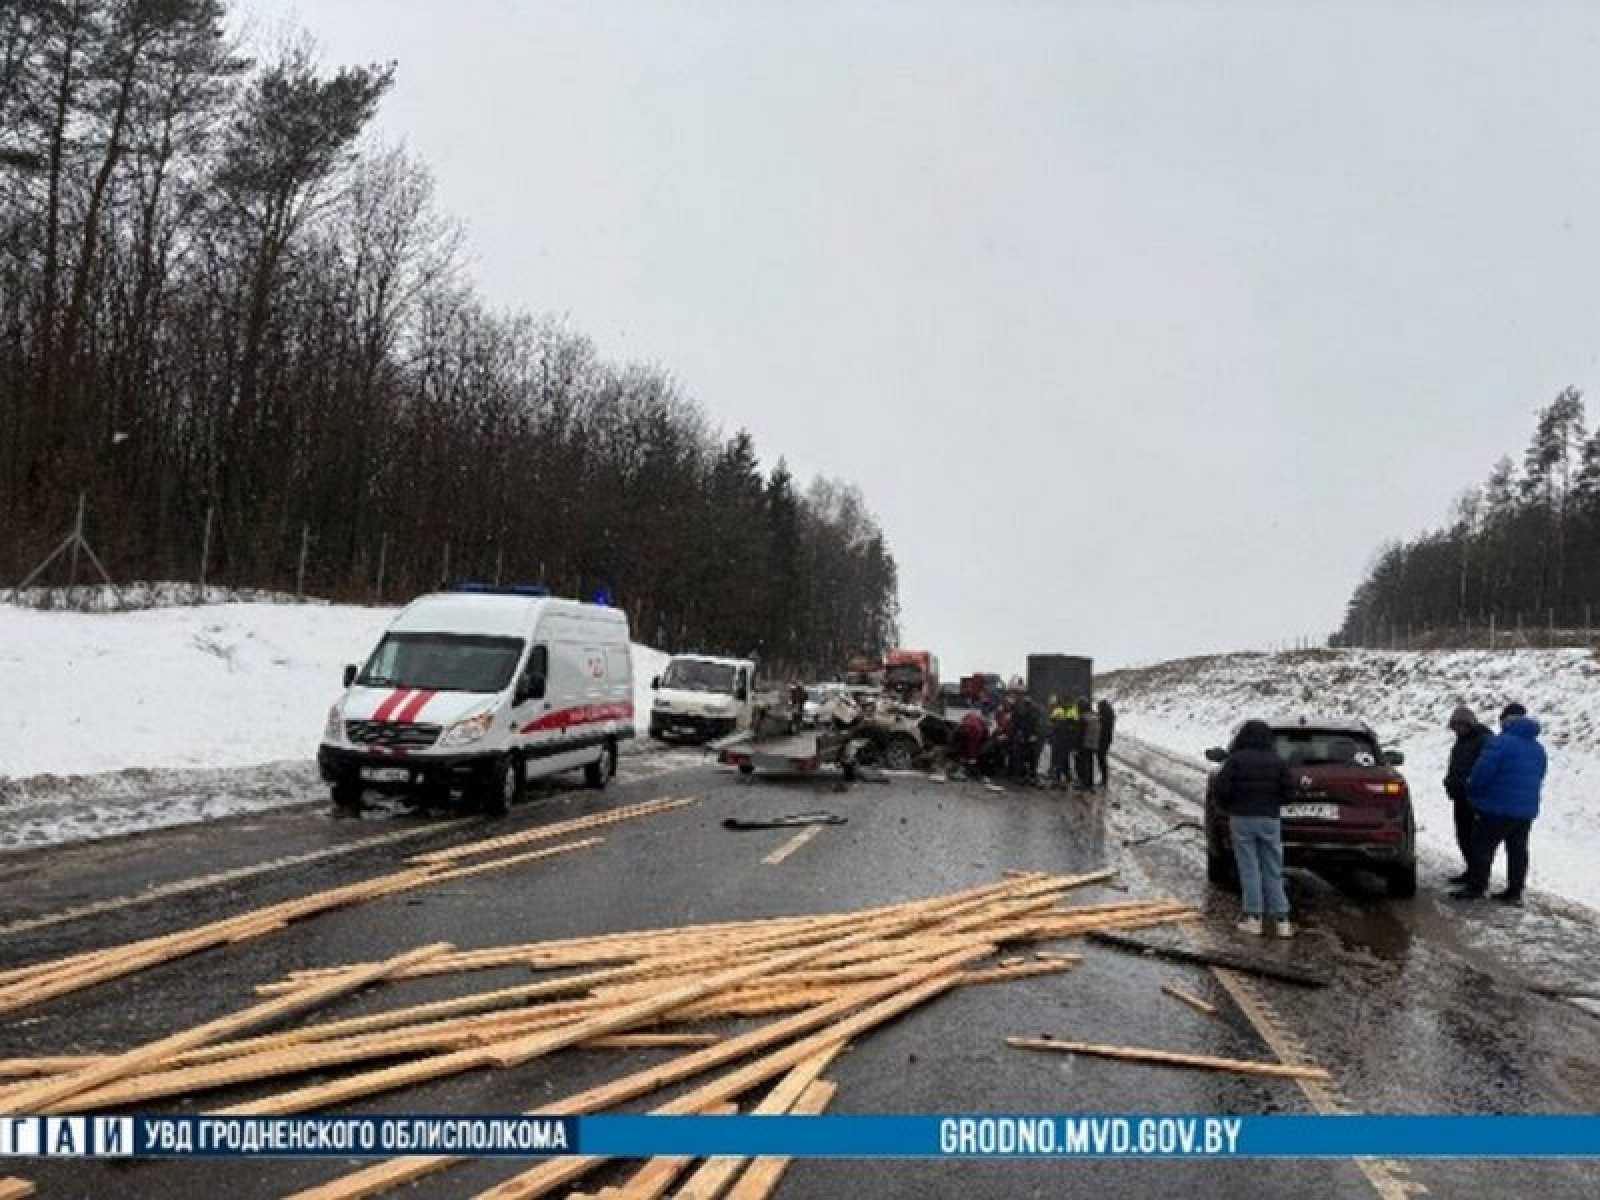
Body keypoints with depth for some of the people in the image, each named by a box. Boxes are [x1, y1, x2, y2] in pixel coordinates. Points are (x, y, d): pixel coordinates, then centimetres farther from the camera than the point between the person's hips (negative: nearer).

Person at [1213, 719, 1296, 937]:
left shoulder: (1235, 759, -6)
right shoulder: (1278, 761, 1)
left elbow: (1221, 788, -13)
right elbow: (1289, 792, 0)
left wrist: (1226, 807, 6)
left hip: (1242, 819, -2)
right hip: (1269, 820, 2)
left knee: (1249, 869, 4)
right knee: (1273, 871, 7)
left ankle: (1253, 919, 4)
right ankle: (1281, 920, 6)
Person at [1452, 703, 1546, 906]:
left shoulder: (1501, 742, -15)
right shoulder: (1538, 749, 12)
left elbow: (1481, 773, -17)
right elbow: (1538, 779, 19)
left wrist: (1472, 791, 1)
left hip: (1496, 808, -7)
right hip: (1527, 810, 7)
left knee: (1483, 847, 1)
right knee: (1517, 851, 13)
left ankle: (1475, 887, 2)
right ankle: (1514, 892, 16)